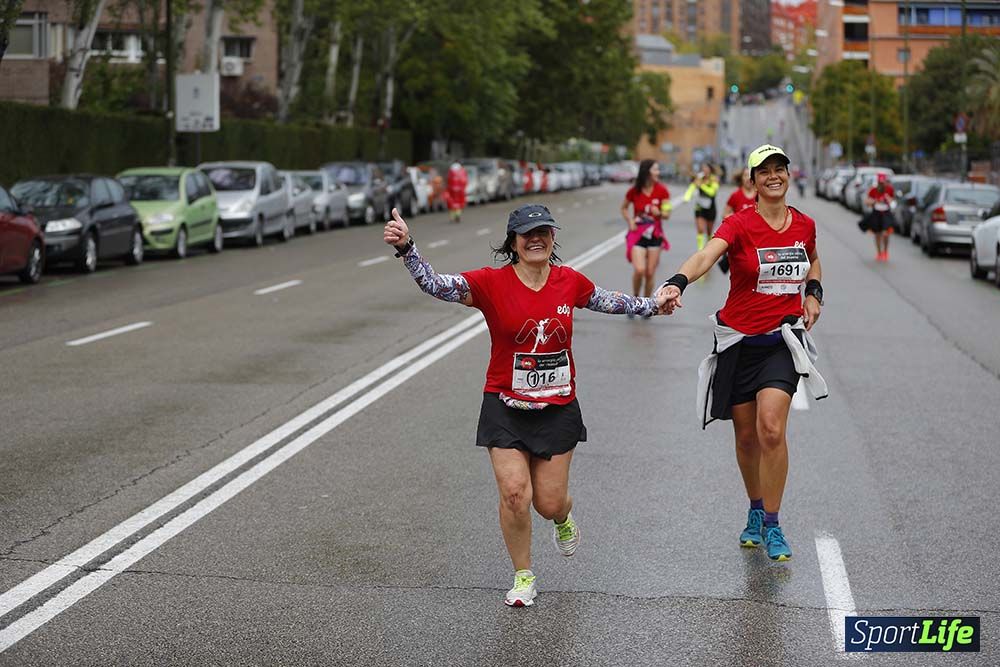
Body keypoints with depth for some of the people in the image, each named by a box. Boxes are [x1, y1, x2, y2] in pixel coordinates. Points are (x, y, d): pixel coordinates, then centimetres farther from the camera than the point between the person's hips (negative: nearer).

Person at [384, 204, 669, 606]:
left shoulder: (570, 282, -2)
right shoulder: (491, 283, -12)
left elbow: (606, 301, 19)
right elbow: (435, 284, -24)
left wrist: (653, 305, 25)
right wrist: (406, 247, -40)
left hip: (557, 408, 2)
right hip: (506, 407, -2)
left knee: (549, 503, 4)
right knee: (514, 494, -11)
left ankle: (563, 518, 44)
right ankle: (523, 577, 13)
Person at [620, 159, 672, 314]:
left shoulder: (662, 191, -5)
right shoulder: (634, 191, -7)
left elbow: (667, 213, -2)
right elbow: (624, 208, 10)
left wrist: (659, 213, -24)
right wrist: (630, 221, -6)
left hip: (655, 234, 1)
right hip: (637, 234, -1)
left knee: (650, 274, 3)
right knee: (639, 270, -18)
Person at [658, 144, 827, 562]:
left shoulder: (805, 225, 3)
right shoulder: (740, 224, -11)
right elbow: (707, 255, -31)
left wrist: (813, 293, 6)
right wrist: (678, 282, -50)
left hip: (783, 339, 1)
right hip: (739, 339, -1)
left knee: (771, 428, -16)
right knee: (746, 436, 9)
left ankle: (772, 525, -3)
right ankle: (756, 512, 33)